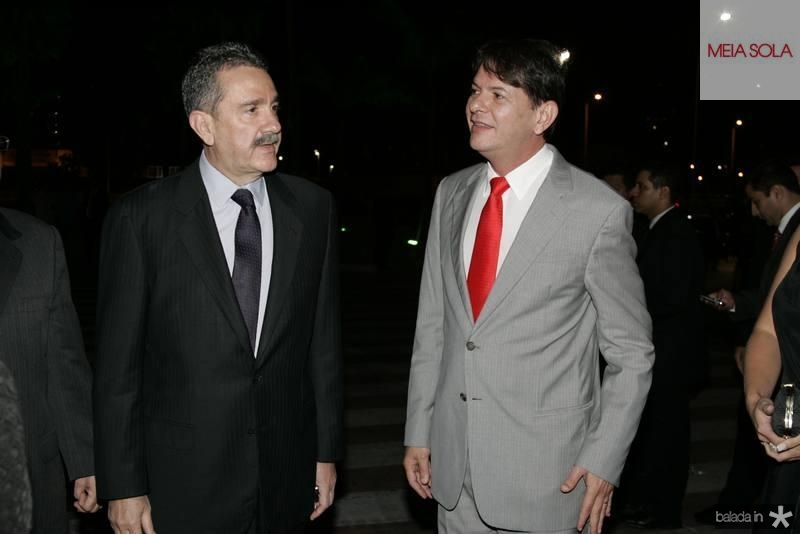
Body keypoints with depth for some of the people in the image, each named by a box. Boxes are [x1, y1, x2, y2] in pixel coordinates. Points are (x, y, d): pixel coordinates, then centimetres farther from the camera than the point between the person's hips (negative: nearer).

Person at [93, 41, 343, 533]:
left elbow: (324, 339, 5)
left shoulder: (312, 207, 0)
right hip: (183, 486, -2)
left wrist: (327, 452, 6)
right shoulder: (141, 217, -9)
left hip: (287, 479, 3)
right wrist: (123, 488, -5)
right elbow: (118, 364, -5)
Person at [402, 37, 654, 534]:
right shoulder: (451, 193, 4)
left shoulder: (599, 211, -13)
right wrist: (418, 432, 8)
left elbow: (632, 353, -5)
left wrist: (604, 460, -8)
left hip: (546, 474, -4)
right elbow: (432, 324, 9)